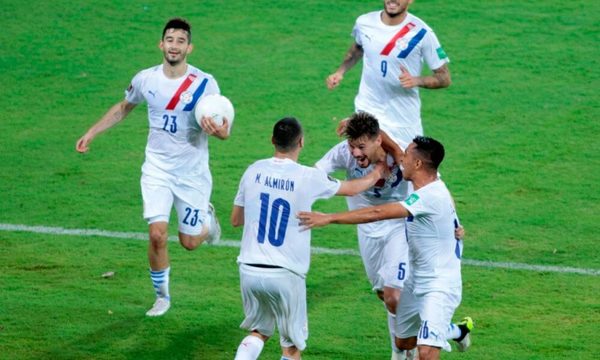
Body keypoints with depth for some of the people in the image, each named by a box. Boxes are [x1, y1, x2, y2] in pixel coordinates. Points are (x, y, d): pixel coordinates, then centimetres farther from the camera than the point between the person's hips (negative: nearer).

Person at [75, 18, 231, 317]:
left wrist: (219, 131, -36)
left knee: (189, 242, 5)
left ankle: (207, 218, 42)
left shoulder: (205, 83, -13)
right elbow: (123, 108, 17)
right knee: (157, 234, -15)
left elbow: (224, 130, -12)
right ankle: (162, 297, 8)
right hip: (157, 169, 1)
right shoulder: (145, 79, -4)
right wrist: (91, 133, 15)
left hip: (193, 172, -1)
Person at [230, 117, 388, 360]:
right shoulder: (309, 178, -8)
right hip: (285, 275, -4)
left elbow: (235, 220, 13)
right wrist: (375, 176, 33)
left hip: (249, 269, 4)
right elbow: (351, 189, 13)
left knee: (259, 331, 22)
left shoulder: (254, 171, 1)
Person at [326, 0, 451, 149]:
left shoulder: (421, 33, -14)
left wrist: (417, 80, -27)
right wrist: (340, 72, 7)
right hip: (367, 112, 2)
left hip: (404, 120, -2)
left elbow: (444, 77, -9)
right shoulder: (364, 23, -2)